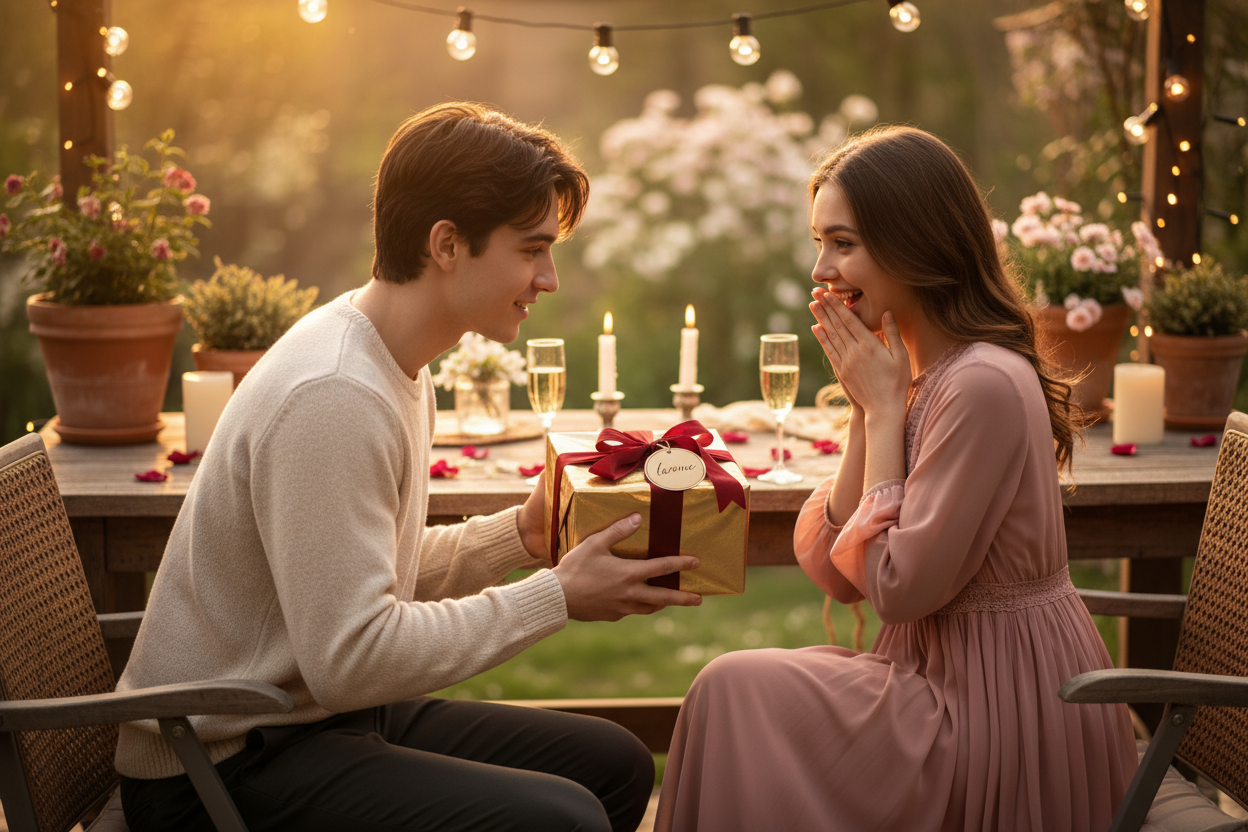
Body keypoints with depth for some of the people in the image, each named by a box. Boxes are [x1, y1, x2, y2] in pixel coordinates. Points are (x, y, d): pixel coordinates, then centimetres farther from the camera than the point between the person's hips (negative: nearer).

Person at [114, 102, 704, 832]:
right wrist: (556, 596, -19)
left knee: (616, 765, 14)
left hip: (327, 715, 10)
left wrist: (520, 535, 2)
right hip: (222, 771, -10)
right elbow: (351, 656, -26)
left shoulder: (400, 368, 10)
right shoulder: (333, 398, -24)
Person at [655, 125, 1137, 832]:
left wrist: (884, 407, -14)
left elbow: (898, 585, -20)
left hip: (1004, 708, -9)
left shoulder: (984, 386, -22)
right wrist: (867, 409, -4)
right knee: (742, 687, 2)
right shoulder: (918, 373, 9)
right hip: (954, 678, 9)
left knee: (735, 690, -11)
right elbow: (837, 573, 4)